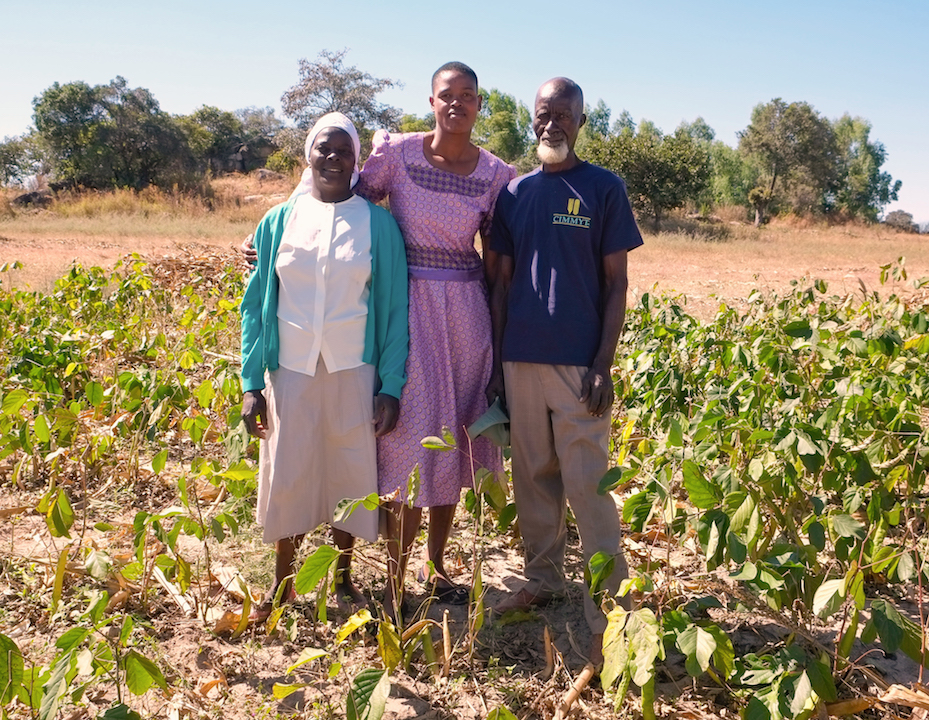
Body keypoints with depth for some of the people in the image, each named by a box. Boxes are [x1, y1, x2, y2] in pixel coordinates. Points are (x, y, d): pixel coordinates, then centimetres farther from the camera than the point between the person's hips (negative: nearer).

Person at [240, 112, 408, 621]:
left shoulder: (377, 224, 1)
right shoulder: (279, 221, 5)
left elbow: (394, 309, 0)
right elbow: (256, 303, 6)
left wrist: (392, 387, -6)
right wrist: (250, 383, 0)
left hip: (354, 373, -1)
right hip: (291, 371, 1)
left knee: (351, 474, 7)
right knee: (287, 474, 8)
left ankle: (342, 578, 28)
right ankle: (282, 583, 27)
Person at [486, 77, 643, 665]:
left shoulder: (605, 189, 1)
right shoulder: (515, 193, 11)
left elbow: (616, 283, -1)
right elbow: (503, 282, 12)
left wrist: (605, 363, -10)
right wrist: (495, 361, 8)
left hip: (579, 362, -4)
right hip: (521, 359, 4)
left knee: (587, 484, -5)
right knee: (534, 477, 12)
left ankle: (608, 608, 3)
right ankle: (543, 580, 27)